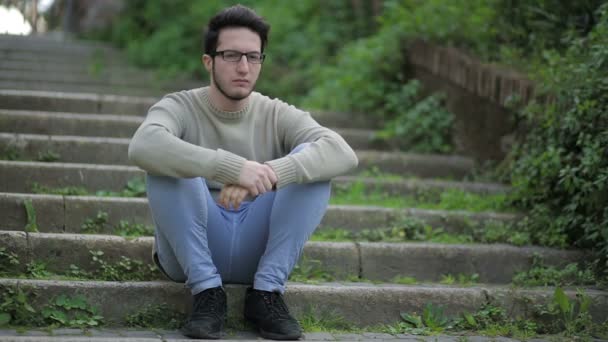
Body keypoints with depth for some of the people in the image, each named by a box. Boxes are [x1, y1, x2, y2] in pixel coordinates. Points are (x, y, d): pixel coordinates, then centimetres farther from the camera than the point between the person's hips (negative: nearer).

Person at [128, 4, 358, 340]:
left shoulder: (278, 115, 1)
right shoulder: (180, 108, -5)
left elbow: (343, 153, -19)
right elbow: (143, 147, -31)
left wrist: (269, 174, -37)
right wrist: (231, 167, -42)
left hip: (258, 250, 2)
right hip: (190, 252, -2)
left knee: (311, 161, -18)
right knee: (166, 163, -26)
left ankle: (266, 292, -16)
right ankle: (207, 291, -20)